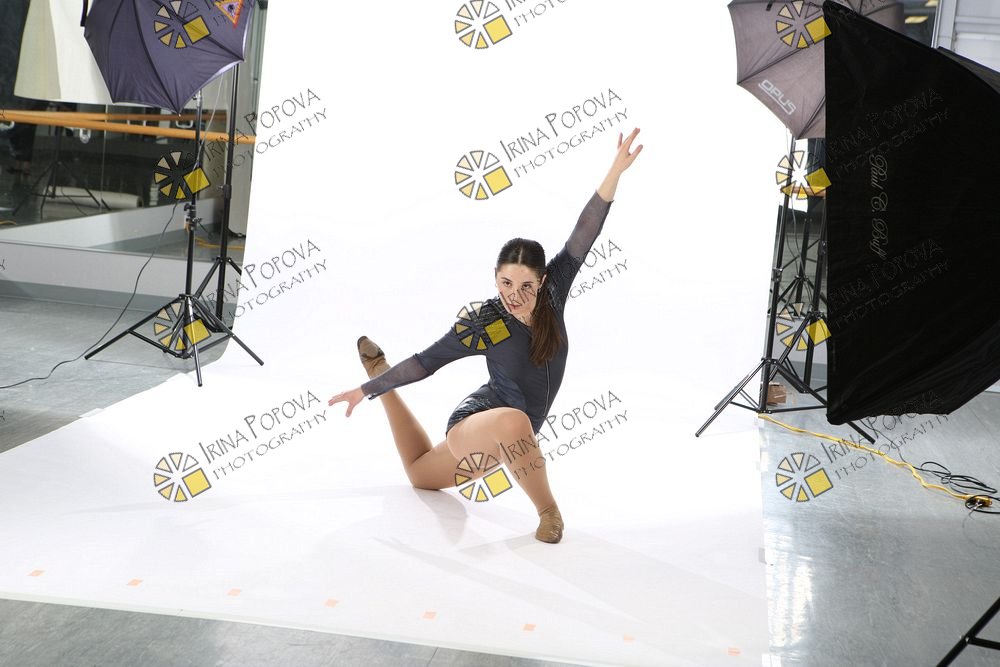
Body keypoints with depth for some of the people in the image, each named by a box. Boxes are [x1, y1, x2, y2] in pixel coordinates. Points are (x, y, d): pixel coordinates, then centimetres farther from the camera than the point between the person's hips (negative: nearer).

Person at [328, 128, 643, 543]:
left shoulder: (552, 293, -14)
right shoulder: (482, 323, -24)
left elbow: (584, 236, -24)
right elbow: (426, 362, -13)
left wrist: (615, 172, -35)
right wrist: (366, 390, -8)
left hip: (498, 440, 6)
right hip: (472, 425, -6)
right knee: (514, 420, -44)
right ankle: (548, 511, -20)